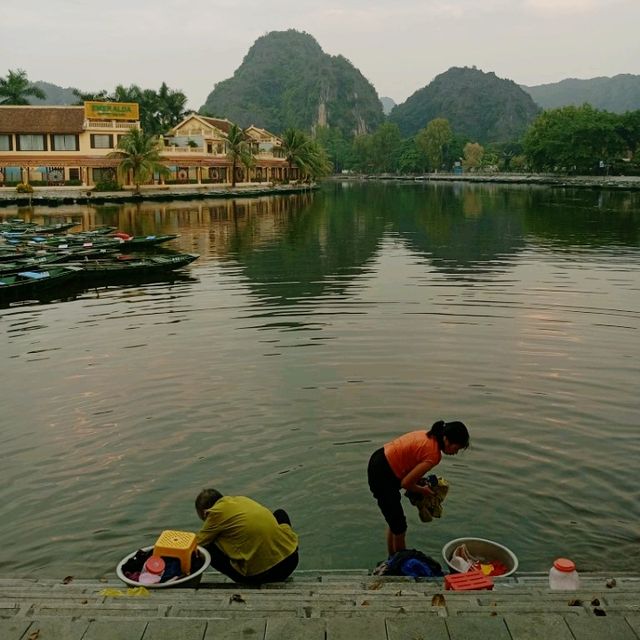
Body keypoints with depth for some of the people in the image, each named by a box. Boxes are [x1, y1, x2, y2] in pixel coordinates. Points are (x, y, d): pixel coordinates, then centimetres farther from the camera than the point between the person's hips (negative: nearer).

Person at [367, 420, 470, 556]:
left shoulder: (429, 437, 3)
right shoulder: (433, 454, -23)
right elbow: (405, 483, -20)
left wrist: (421, 485, 5)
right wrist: (423, 490, -1)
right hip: (382, 475, -10)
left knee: (395, 521, 23)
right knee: (399, 526, 4)